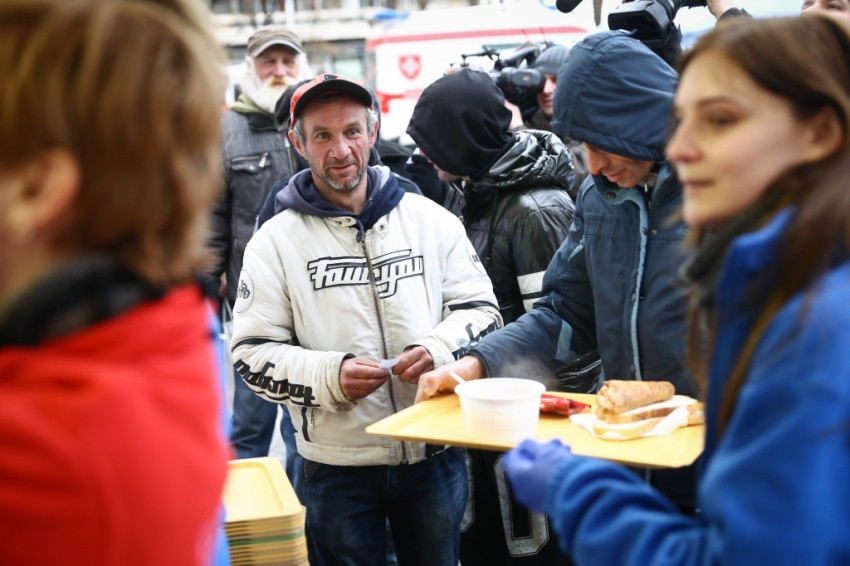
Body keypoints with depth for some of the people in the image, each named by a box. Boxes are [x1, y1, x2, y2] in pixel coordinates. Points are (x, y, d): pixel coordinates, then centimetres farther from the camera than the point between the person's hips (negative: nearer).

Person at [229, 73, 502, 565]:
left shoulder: (431, 220, 3)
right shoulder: (276, 240, -2)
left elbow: (482, 308, 6)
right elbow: (252, 353, -5)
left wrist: (440, 349, -15)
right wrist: (331, 375, -21)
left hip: (436, 453, 2)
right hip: (339, 465, -2)